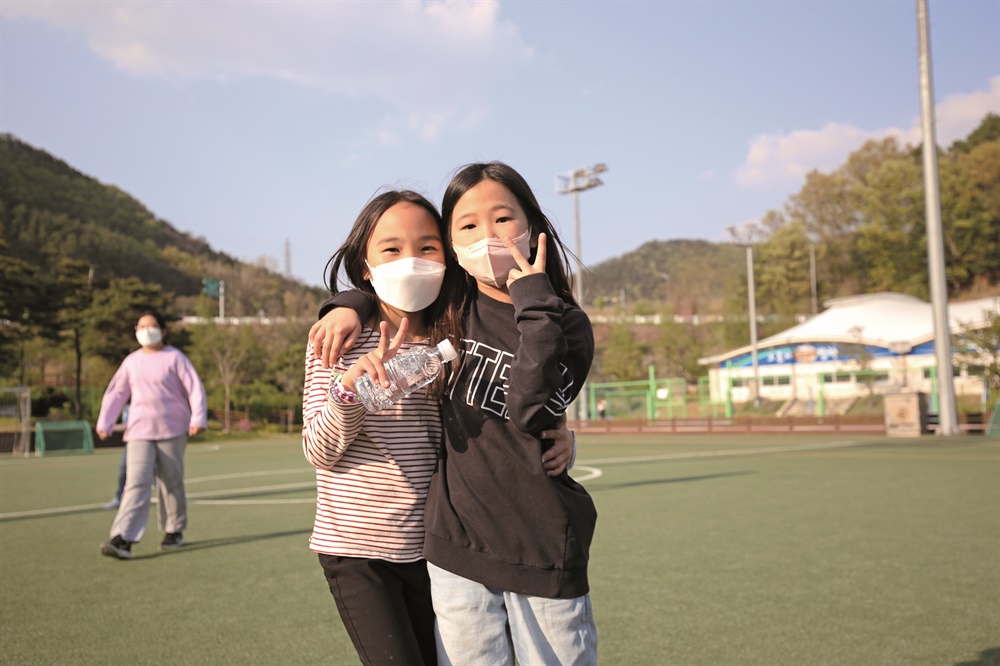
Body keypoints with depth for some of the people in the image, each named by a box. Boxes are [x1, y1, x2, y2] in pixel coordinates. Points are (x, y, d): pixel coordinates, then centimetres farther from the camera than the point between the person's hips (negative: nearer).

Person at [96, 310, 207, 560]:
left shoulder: (174, 358, -1)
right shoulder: (131, 361, 11)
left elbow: (195, 389, -5)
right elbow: (115, 393, 17)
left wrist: (197, 419, -16)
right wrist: (104, 423, 9)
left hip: (172, 431, -2)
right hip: (139, 432, 2)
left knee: (171, 483, 6)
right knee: (136, 483, -10)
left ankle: (174, 531, 23)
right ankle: (123, 540, -18)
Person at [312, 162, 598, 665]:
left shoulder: (565, 323, -3)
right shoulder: (452, 307, 5)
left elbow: (530, 411, -20)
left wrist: (534, 303, -18)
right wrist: (347, 305, 2)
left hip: (543, 547, -2)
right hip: (457, 544, 2)